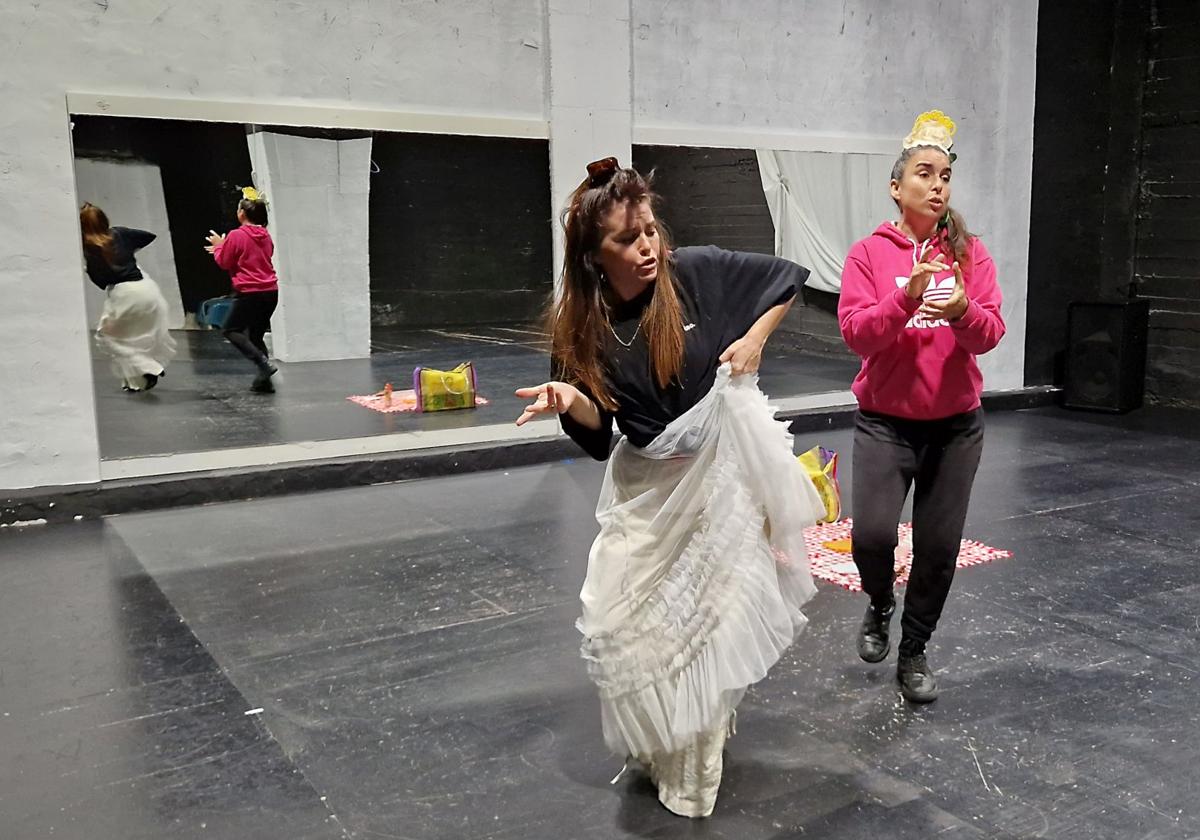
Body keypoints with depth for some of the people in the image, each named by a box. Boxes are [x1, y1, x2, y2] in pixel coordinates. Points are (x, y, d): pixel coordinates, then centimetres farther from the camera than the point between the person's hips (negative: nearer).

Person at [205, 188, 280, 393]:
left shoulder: (236, 236, -11)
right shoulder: (266, 236, 10)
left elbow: (225, 263, -2)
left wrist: (219, 247, 16)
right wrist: (225, 248, 26)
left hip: (249, 293, -7)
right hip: (271, 292, 7)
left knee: (231, 331, 5)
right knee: (256, 334, 14)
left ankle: (264, 363, -13)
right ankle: (263, 380, 7)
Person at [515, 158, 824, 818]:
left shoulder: (698, 273, -16)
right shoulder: (579, 322, -11)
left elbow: (787, 277, 0)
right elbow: (597, 429, -8)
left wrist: (753, 339, -11)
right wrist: (570, 401, -28)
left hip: (721, 465, -2)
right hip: (647, 479, 3)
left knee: (708, 619, 3)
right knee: (621, 621, 4)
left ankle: (693, 768, 24)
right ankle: (663, 744, 30)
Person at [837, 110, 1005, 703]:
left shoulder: (970, 253, 2)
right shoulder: (869, 253, -4)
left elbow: (990, 335, -4)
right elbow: (856, 334, -12)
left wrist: (962, 311, -26)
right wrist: (907, 298, -27)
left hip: (956, 425, 2)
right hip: (885, 423, -2)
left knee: (939, 547, 6)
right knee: (872, 535, -15)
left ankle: (914, 650, 28)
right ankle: (879, 607, 20)